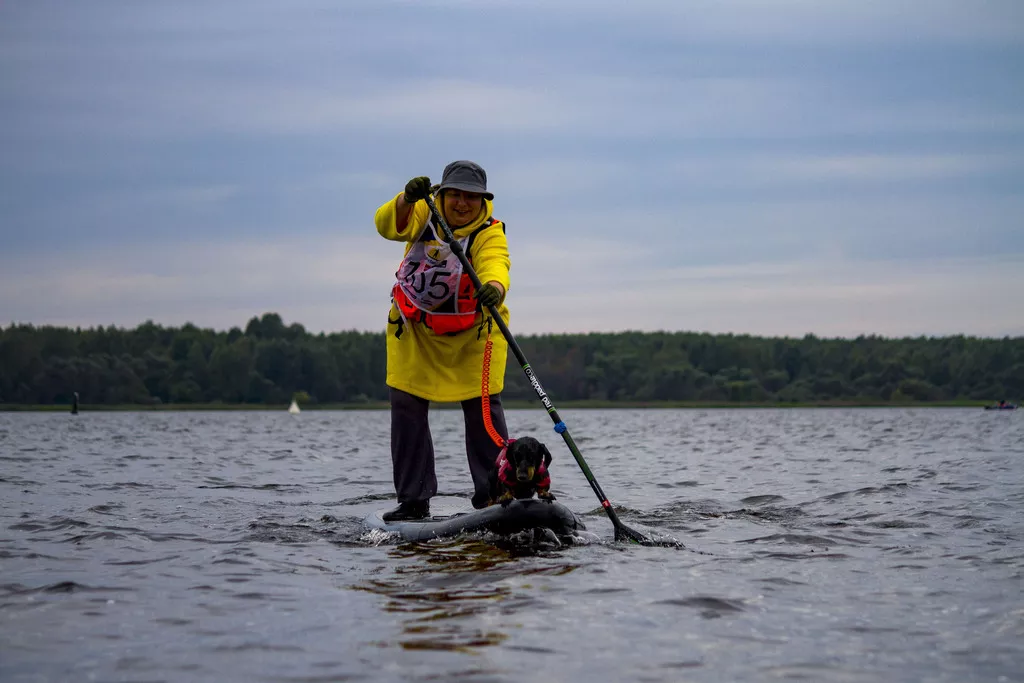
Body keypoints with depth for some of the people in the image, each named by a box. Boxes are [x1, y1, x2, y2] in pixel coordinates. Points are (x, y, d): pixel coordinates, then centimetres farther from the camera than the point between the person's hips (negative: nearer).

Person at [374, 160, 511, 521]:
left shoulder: (490, 234, -20)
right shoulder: (425, 212, -12)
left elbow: (495, 265, -40)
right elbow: (389, 225, -30)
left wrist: (493, 288, -63)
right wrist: (406, 199, -51)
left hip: (472, 330, -2)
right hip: (415, 327, 2)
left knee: (483, 404, -7)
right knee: (406, 404, -2)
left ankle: (493, 493, 5)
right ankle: (413, 500, 5)